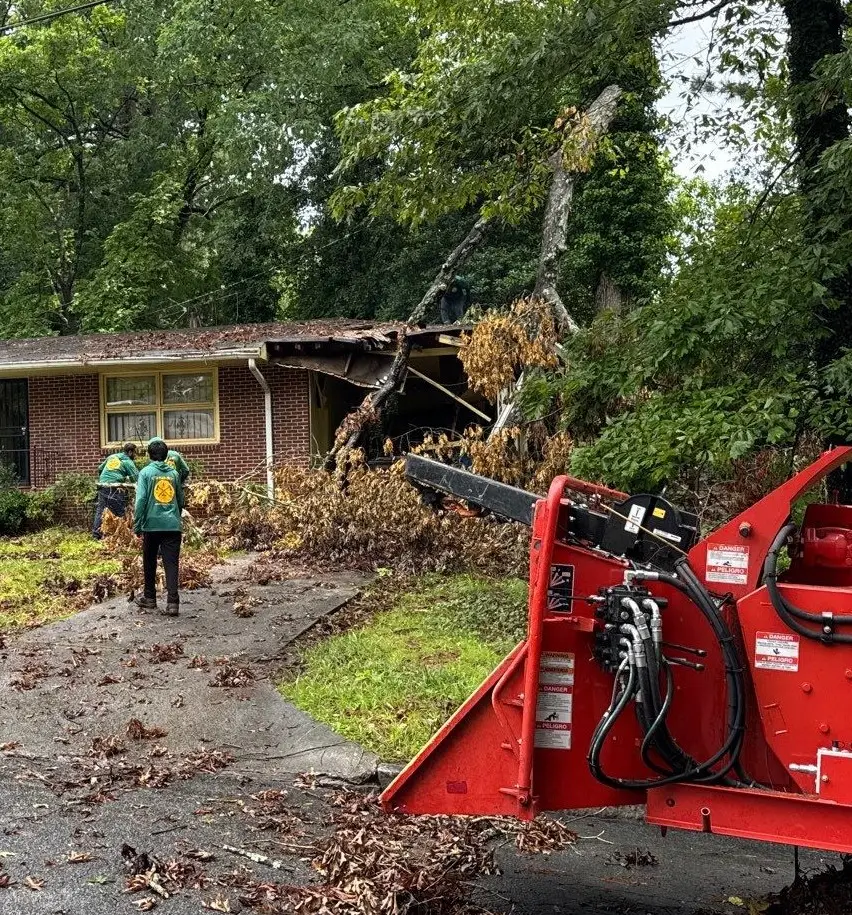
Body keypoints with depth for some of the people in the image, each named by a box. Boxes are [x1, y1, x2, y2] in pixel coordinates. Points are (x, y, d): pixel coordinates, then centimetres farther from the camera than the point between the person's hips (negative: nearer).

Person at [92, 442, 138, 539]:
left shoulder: (111, 457, 18)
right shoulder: (127, 462, 1)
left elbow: (100, 469, 26)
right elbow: (136, 477, -6)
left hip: (102, 487, 6)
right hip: (115, 489, -6)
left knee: (100, 511, 8)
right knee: (119, 513, 1)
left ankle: (96, 534, 6)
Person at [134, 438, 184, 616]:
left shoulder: (146, 472, -1)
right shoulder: (174, 473, 8)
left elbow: (141, 500, -9)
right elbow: (181, 501, 14)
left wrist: (137, 525, -4)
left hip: (152, 524, -1)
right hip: (173, 525, 2)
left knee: (150, 563, 15)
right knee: (172, 563, -2)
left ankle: (150, 598, 25)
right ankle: (173, 602, -12)